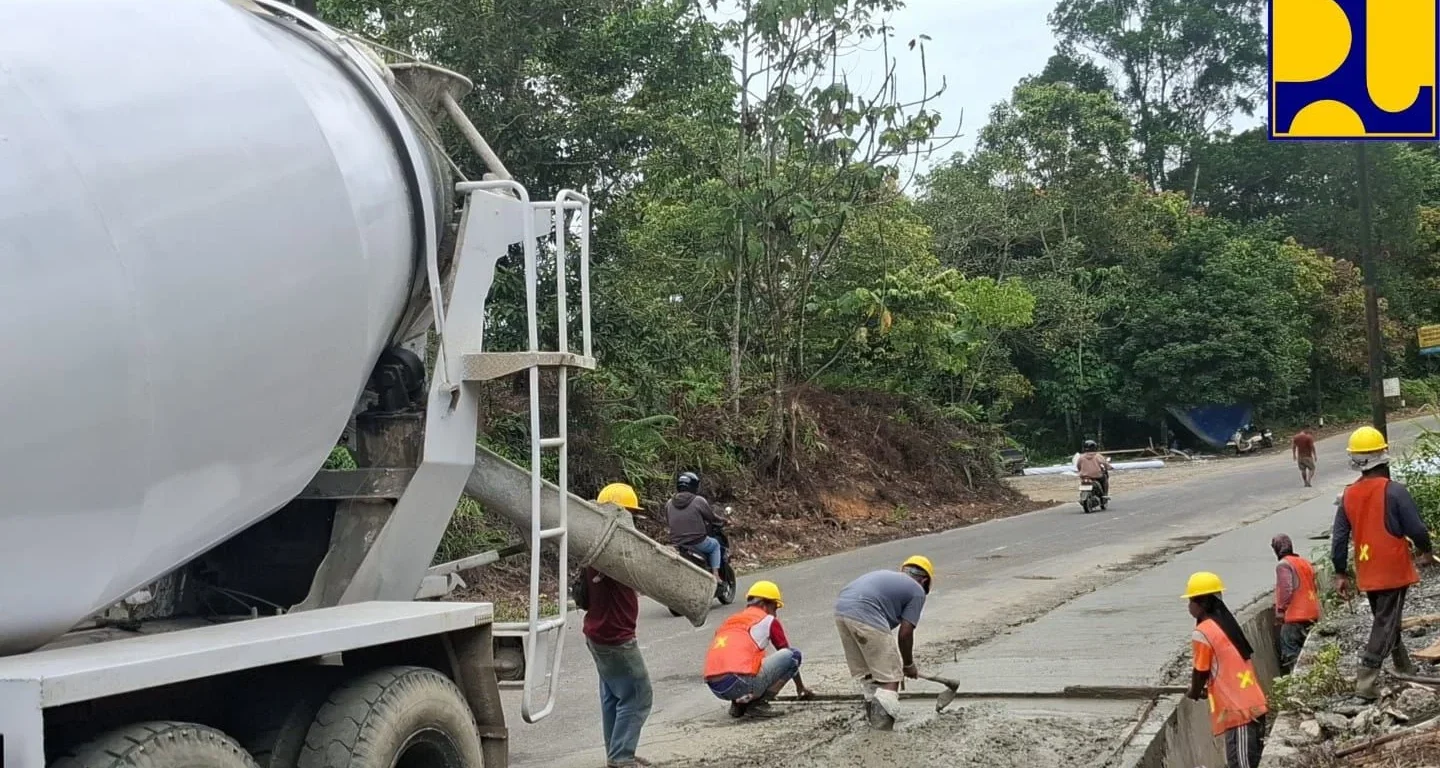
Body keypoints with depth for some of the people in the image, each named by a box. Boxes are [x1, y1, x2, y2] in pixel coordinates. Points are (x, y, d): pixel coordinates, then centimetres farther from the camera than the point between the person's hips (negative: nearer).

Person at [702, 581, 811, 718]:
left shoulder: (730, 621, 29)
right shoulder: (768, 620, 13)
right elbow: (789, 653, 25)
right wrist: (801, 688, 40)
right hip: (740, 684, -7)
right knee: (793, 654, 5)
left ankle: (738, 704, 14)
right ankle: (757, 703, 0)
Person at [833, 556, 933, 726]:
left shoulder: (887, 576, 33)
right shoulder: (917, 591, 14)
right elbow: (905, 634, 7)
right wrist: (909, 665, 22)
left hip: (841, 610, 8)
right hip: (865, 616, -7)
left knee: (863, 673, 21)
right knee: (890, 674, 3)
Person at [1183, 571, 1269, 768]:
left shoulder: (1202, 633, -11)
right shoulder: (1228, 622, 15)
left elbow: (1201, 672, -4)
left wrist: (1193, 693, 15)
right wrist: (1207, 690, 24)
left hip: (1237, 708, -9)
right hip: (1253, 703, 9)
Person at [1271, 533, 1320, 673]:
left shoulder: (1283, 565, -10)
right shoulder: (1306, 562, 16)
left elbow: (1286, 589, -19)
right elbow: (1315, 587, 20)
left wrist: (1280, 611, -15)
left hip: (1295, 616, -8)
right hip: (1312, 614, 8)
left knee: (1290, 653, -7)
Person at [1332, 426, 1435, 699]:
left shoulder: (1348, 495, 0)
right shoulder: (1394, 491, -16)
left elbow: (1339, 538, 2)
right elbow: (1416, 528, -13)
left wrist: (1340, 573, 11)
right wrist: (1426, 552, 8)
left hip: (1367, 573, 5)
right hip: (1393, 570, -5)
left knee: (1385, 620, 21)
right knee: (1385, 624, -2)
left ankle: (1405, 668, 37)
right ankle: (1366, 681, -9)